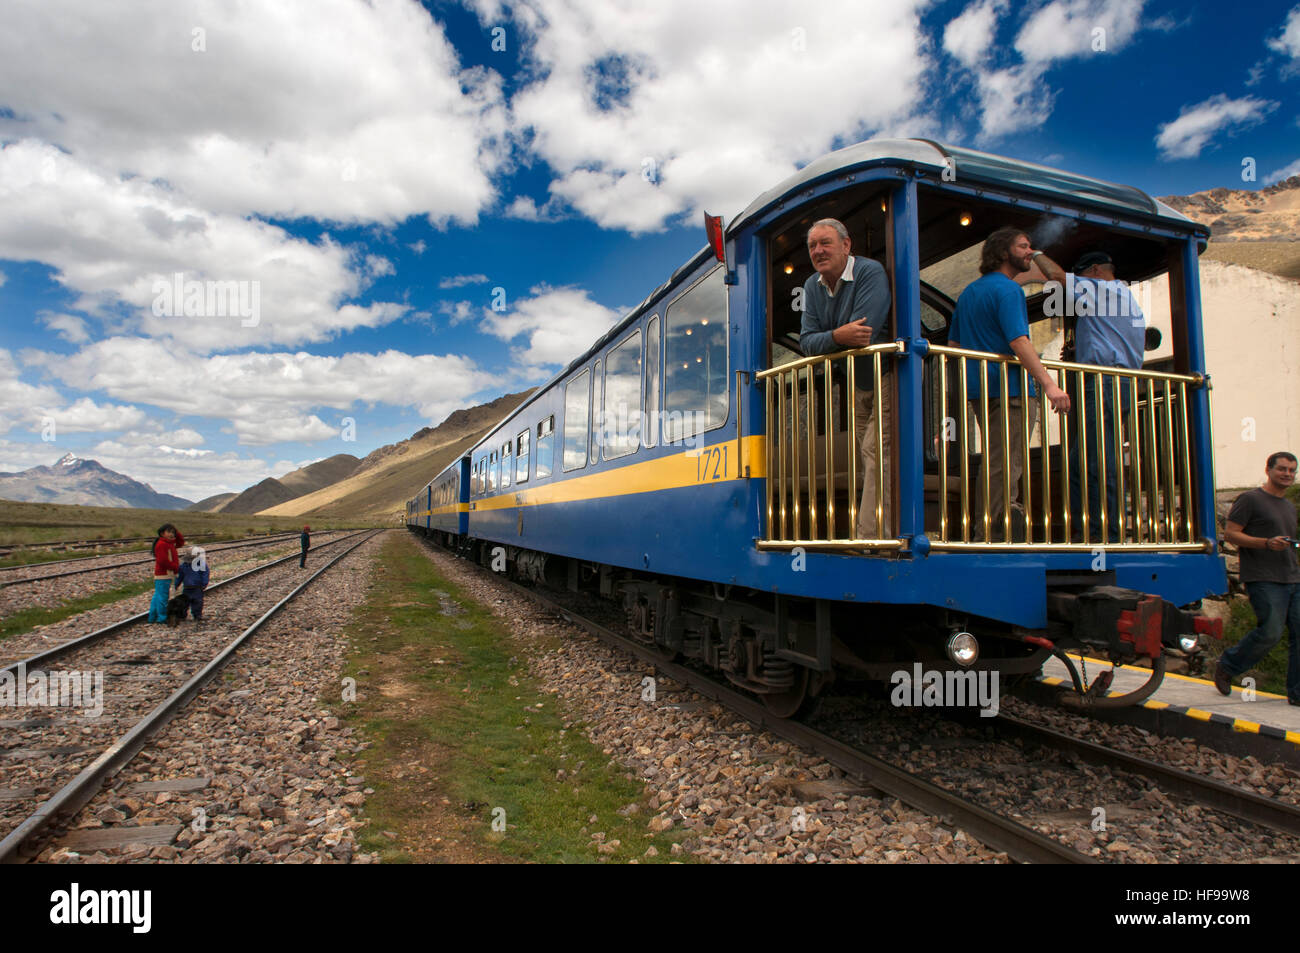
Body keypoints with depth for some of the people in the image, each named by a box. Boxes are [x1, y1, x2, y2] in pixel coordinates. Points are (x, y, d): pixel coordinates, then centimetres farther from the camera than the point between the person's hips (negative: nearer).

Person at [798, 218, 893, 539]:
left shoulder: (870, 272, -18)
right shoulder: (813, 286, 4)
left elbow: (864, 334, -29)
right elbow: (806, 342, -6)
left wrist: (824, 341, -14)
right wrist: (837, 337, -28)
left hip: (887, 378, -8)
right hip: (857, 384, 8)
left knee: (876, 453, -17)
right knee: (863, 455, 10)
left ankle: (869, 537, -16)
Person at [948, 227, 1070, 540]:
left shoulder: (968, 292, 18)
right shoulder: (1008, 289, -10)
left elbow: (953, 343, 22)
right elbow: (1018, 341, -23)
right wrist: (1049, 384, -28)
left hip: (979, 389, 9)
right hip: (1008, 388, -9)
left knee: (996, 461, 18)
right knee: (1005, 465, -7)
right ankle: (992, 535, -6)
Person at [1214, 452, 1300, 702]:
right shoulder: (1251, 499, -2)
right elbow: (1231, 534, -9)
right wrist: (1267, 543, -20)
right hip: (1264, 580, -8)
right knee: (1270, 632, -13)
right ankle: (1225, 668, 7)